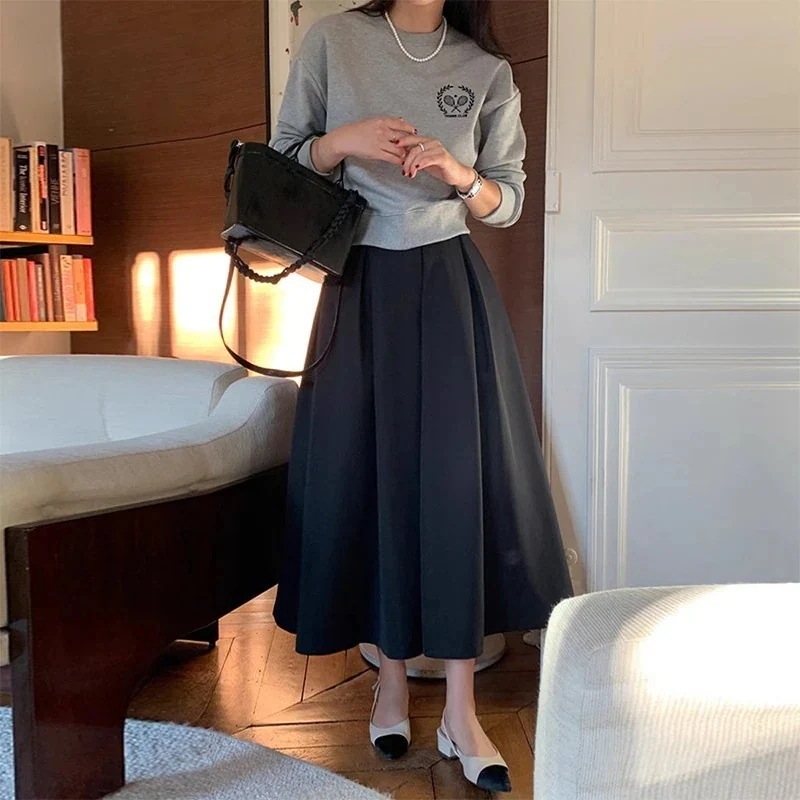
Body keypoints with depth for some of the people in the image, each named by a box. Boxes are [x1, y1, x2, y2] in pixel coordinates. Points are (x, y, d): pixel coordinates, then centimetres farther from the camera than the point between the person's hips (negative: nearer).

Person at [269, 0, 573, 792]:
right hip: (361, 282, 0)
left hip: (449, 286, 0)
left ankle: (461, 711, 2)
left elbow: (508, 201, 9)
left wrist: (461, 176, -12)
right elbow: (281, 159, 6)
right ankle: (391, 676, 19)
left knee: (460, 475, -6)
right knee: (366, 472, 2)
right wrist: (342, 142, -13)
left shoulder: (487, 71, 7)